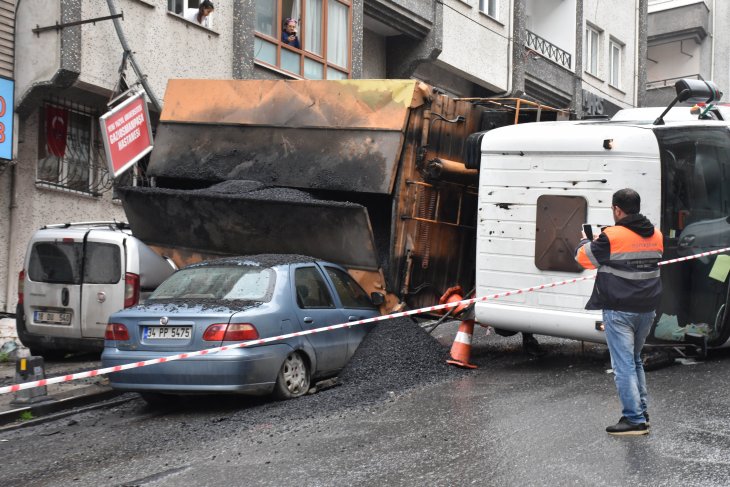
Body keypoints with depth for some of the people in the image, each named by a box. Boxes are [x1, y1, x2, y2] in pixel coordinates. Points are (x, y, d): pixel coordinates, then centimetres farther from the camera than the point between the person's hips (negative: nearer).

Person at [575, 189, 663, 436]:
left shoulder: (612, 237, -15)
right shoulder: (656, 236, 6)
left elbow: (583, 257, -3)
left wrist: (586, 242, 20)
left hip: (620, 311, -7)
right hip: (647, 309, 7)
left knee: (624, 365, -1)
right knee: (635, 360, 22)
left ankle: (635, 419, -2)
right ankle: (641, 411, 25)